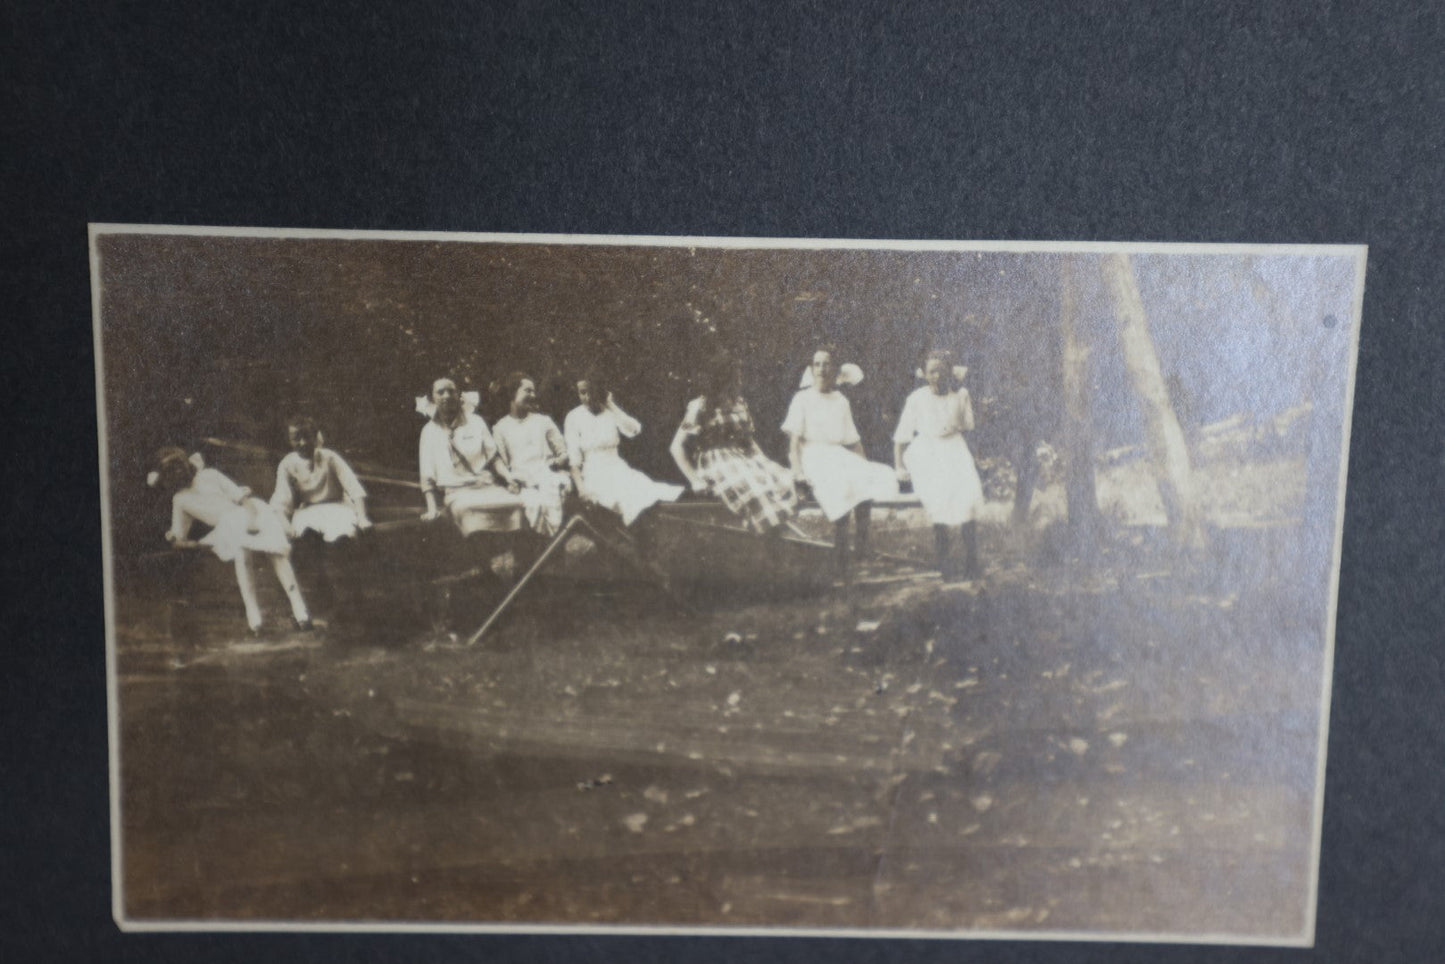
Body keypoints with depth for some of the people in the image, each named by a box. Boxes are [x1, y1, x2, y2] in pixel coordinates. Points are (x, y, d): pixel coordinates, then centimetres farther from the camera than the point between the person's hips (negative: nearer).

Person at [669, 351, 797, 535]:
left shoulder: (738, 404, 20)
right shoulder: (700, 407, 1)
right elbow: (676, 447, -2)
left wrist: (764, 460, 4)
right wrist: (694, 480, -12)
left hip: (744, 458, 6)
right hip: (716, 463, -6)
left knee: (782, 480, -26)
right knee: (752, 487, -39)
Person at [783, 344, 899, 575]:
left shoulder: (842, 401, 20)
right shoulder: (803, 399, 7)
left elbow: (853, 440, 22)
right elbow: (794, 438, -2)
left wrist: (865, 466, 8)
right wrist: (798, 469, -17)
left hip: (839, 454, 5)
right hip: (812, 455, -5)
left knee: (868, 480, -28)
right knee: (840, 486, -35)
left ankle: (863, 542, -22)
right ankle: (840, 553, -30)